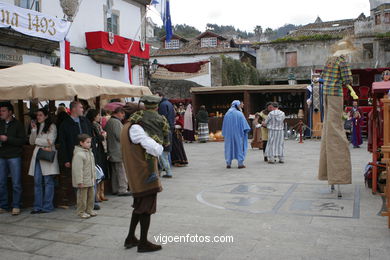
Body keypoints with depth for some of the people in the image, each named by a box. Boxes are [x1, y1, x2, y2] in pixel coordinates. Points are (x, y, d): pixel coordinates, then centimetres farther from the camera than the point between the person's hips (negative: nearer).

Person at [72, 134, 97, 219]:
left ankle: (89, 210, 28)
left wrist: (94, 176, 21)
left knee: (91, 195, 15)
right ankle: (81, 212, 13)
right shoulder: (78, 154, -19)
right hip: (83, 181, -9)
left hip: (90, 180, 9)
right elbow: (78, 169, -21)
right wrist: (80, 181, -22)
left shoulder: (90, 152, 11)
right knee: (82, 197, 0)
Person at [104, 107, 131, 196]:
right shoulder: (116, 122, -16)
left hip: (111, 151, 10)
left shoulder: (108, 122, 14)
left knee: (114, 172, 14)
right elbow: (120, 137, -19)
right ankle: (122, 190, -2)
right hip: (119, 152, -10)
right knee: (122, 171, -4)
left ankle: (115, 189, 19)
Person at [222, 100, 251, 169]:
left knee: (229, 147, 10)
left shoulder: (227, 114, 2)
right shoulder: (239, 114, -9)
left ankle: (228, 163, 10)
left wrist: (225, 134, 14)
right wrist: (246, 131, 3)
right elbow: (244, 124, -10)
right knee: (239, 147, 5)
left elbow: (224, 126, 6)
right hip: (238, 134, -3)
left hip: (229, 134, 3)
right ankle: (240, 164, 2)